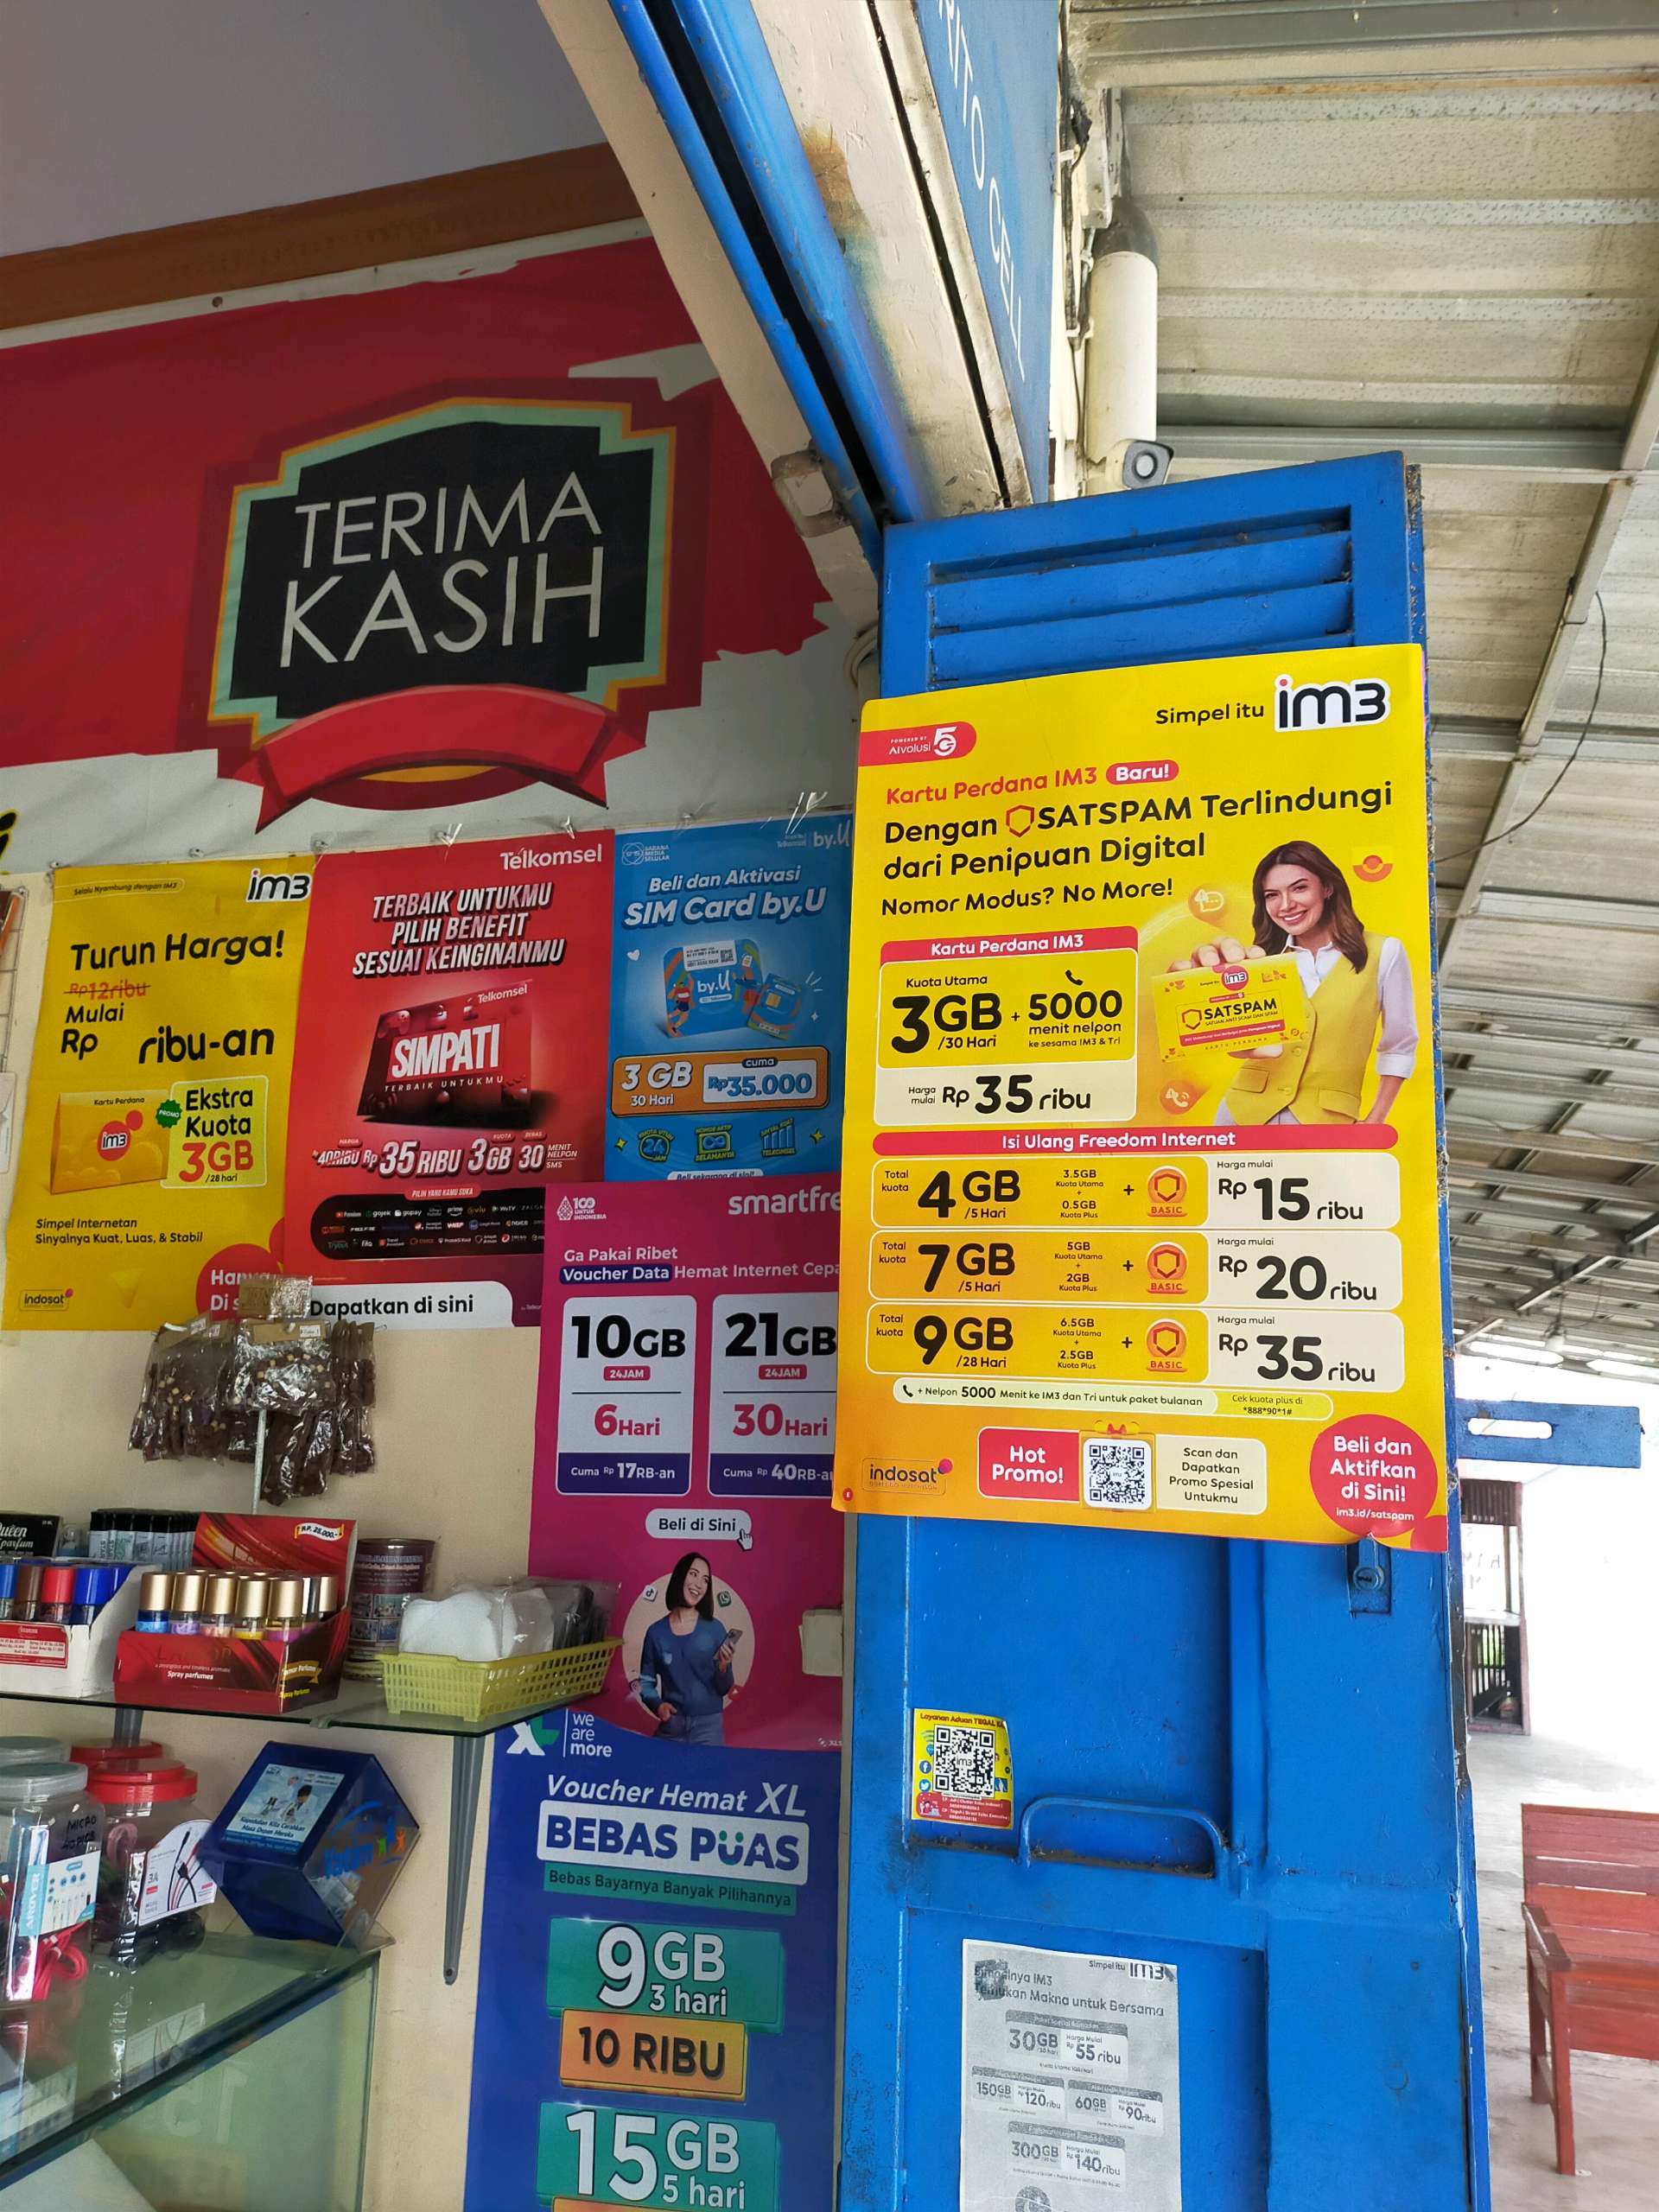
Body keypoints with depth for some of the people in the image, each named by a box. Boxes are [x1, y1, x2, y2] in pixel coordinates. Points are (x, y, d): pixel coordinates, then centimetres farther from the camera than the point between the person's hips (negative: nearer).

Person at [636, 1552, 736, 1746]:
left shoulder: (714, 1629, -3)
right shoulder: (656, 1632, -1)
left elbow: (724, 1690, 2)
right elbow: (646, 1682, 6)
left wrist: (723, 1668, -18)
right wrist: (657, 1704, -13)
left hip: (709, 1725, -1)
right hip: (671, 1726, 1)